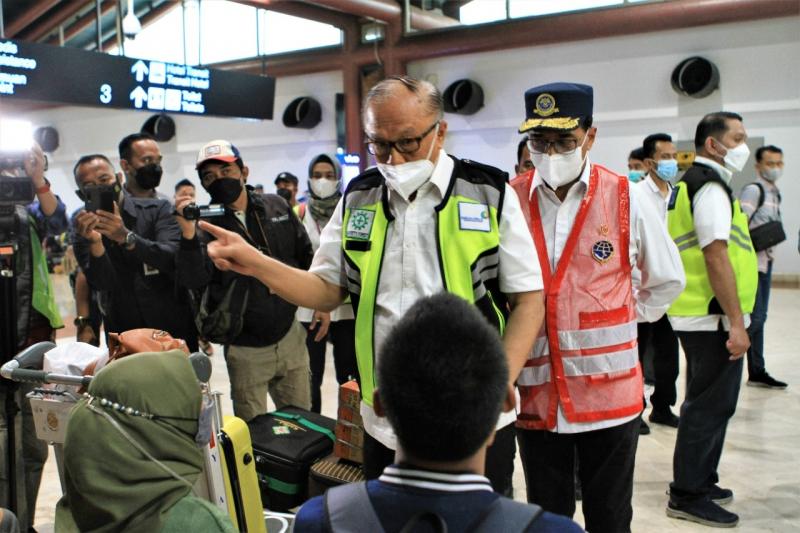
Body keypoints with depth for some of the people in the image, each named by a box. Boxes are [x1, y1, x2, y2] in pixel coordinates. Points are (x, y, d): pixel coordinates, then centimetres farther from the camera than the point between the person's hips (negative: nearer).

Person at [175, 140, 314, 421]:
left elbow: (306, 255, 13)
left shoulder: (277, 207, 2)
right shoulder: (206, 224, -8)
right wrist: (188, 232, -36)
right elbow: (193, 280, -23)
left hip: (291, 337, 3)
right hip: (246, 349, -3)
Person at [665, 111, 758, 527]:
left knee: (706, 402, 19)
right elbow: (717, 257, -22)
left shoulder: (691, 183, 17)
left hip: (697, 315, 10)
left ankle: (700, 481, 32)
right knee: (711, 405, -2)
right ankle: (687, 496, 8)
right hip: (713, 318, -10)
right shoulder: (711, 186, -15)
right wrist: (736, 322, -21)